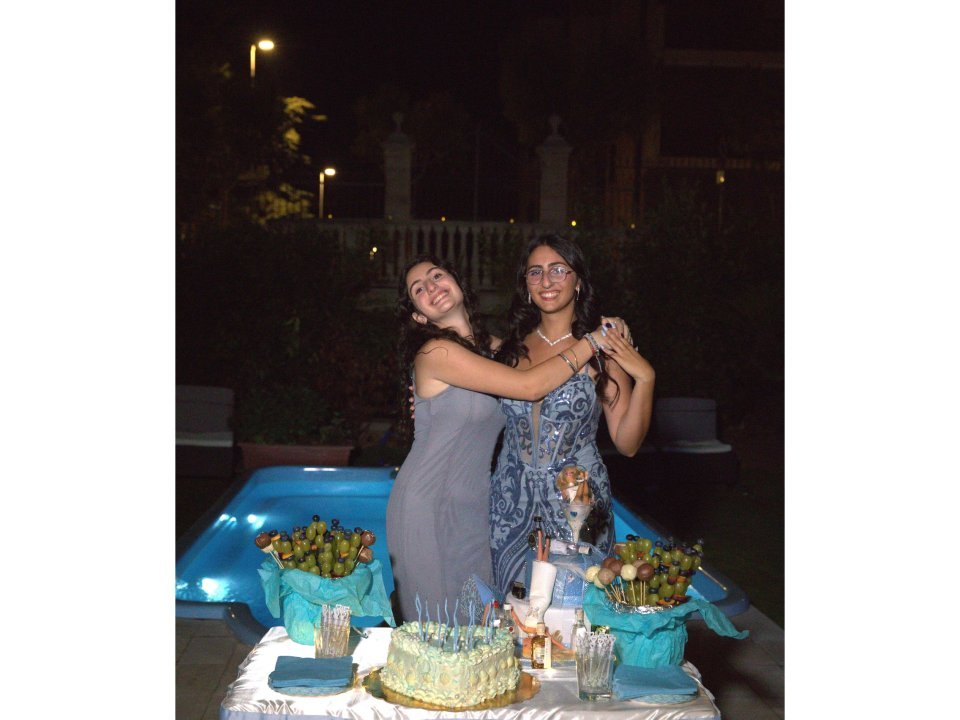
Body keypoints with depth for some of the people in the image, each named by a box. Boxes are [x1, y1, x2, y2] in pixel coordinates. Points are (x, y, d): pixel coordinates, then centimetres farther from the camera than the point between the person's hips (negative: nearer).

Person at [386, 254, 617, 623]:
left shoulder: (492, 346, 7)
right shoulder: (436, 352, -16)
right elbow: (530, 386, -22)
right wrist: (594, 341, -13)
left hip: (474, 506, 7)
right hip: (430, 507, -7)